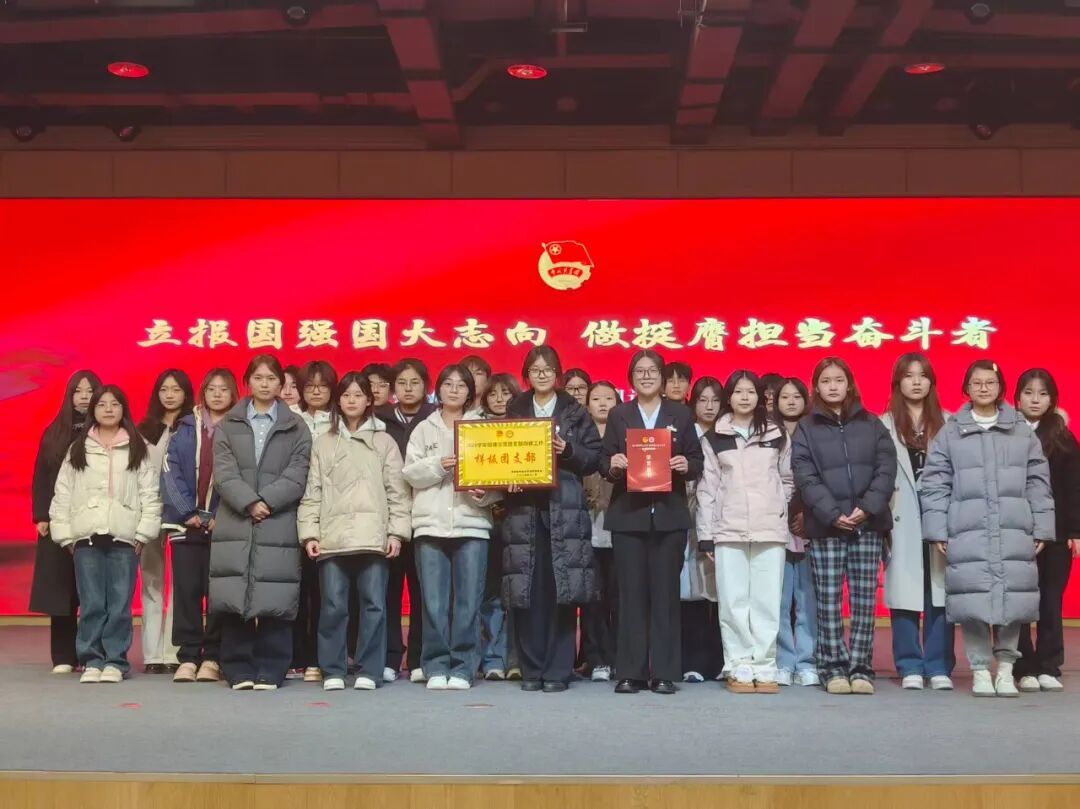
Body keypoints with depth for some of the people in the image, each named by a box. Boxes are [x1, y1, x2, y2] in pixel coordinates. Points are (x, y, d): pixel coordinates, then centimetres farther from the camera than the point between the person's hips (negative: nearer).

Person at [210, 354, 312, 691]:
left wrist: (265, 502, -12)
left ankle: (270, 671, 5)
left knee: (274, 602, -4)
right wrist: (249, 503, -13)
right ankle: (239, 670, 7)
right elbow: (224, 473, 1)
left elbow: (296, 477, 0)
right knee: (234, 601, -1)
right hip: (234, 526, 1)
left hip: (279, 527, -1)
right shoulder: (227, 426, 13)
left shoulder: (296, 428, 11)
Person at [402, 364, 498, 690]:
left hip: (472, 523, -1)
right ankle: (436, 667, 8)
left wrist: (485, 494, -14)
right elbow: (411, 472, 4)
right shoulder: (423, 429, 14)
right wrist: (439, 465, -12)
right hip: (431, 523, 1)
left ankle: (462, 668, 5)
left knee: (468, 601, -2)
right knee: (434, 602, 0)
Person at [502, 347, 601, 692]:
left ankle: (558, 670, 1)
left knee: (561, 589, -5)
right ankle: (532, 669, 7)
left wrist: (567, 450, -11)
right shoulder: (514, 412, 15)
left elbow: (594, 457, 6)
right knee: (527, 590, -2)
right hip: (523, 508, 1)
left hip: (565, 509, -1)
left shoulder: (575, 413, 10)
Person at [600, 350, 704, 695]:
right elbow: (604, 462, 7)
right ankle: (630, 672, 5)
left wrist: (686, 465, -13)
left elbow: (697, 462, 8)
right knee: (631, 593, 0)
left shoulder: (681, 414, 10)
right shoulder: (618, 416, 10)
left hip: (669, 515, 0)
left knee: (665, 593, 1)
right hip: (628, 514, 0)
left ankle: (664, 673, 6)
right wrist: (612, 464, -15)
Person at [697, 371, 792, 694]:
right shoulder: (714, 439, 8)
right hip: (728, 530, 0)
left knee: (767, 601, -1)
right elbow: (707, 488, 5)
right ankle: (740, 668, 4)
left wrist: (778, 509, 5)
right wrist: (705, 534, 0)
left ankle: (764, 668, 4)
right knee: (734, 602, -2)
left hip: (770, 530, 1)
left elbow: (787, 479, 16)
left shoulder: (776, 435, 11)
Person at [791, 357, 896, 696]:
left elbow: (886, 469, 3)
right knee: (828, 600, -1)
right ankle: (834, 668, 6)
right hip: (825, 526, -1)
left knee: (864, 600, 1)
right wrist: (832, 514, -14)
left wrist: (868, 508, -11)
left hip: (868, 525, 1)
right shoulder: (806, 428, 7)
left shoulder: (872, 425, 12)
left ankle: (860, 668, 6)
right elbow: (805, 476, -3)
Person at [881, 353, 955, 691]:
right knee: (905, 593, -1)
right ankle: (910, 668, 7)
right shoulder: (884, 426, 7)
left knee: (940, 593, 0)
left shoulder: (947, 424, 11)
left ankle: (939, 668, 8)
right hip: (902, 523, -1)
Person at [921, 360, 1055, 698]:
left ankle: (1005, 669, 15)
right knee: (973, 601, -3)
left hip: (1014, 531, 1)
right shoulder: (950, 432, 5)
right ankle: (980, 671, 10)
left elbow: (1038, 482, 10)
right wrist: (937, 531, -3)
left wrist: (1041, 527, 4)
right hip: (967, 532, -1)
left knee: (1013, 599, 1)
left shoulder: (1023, 431, 10)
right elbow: (934, 484, 3)